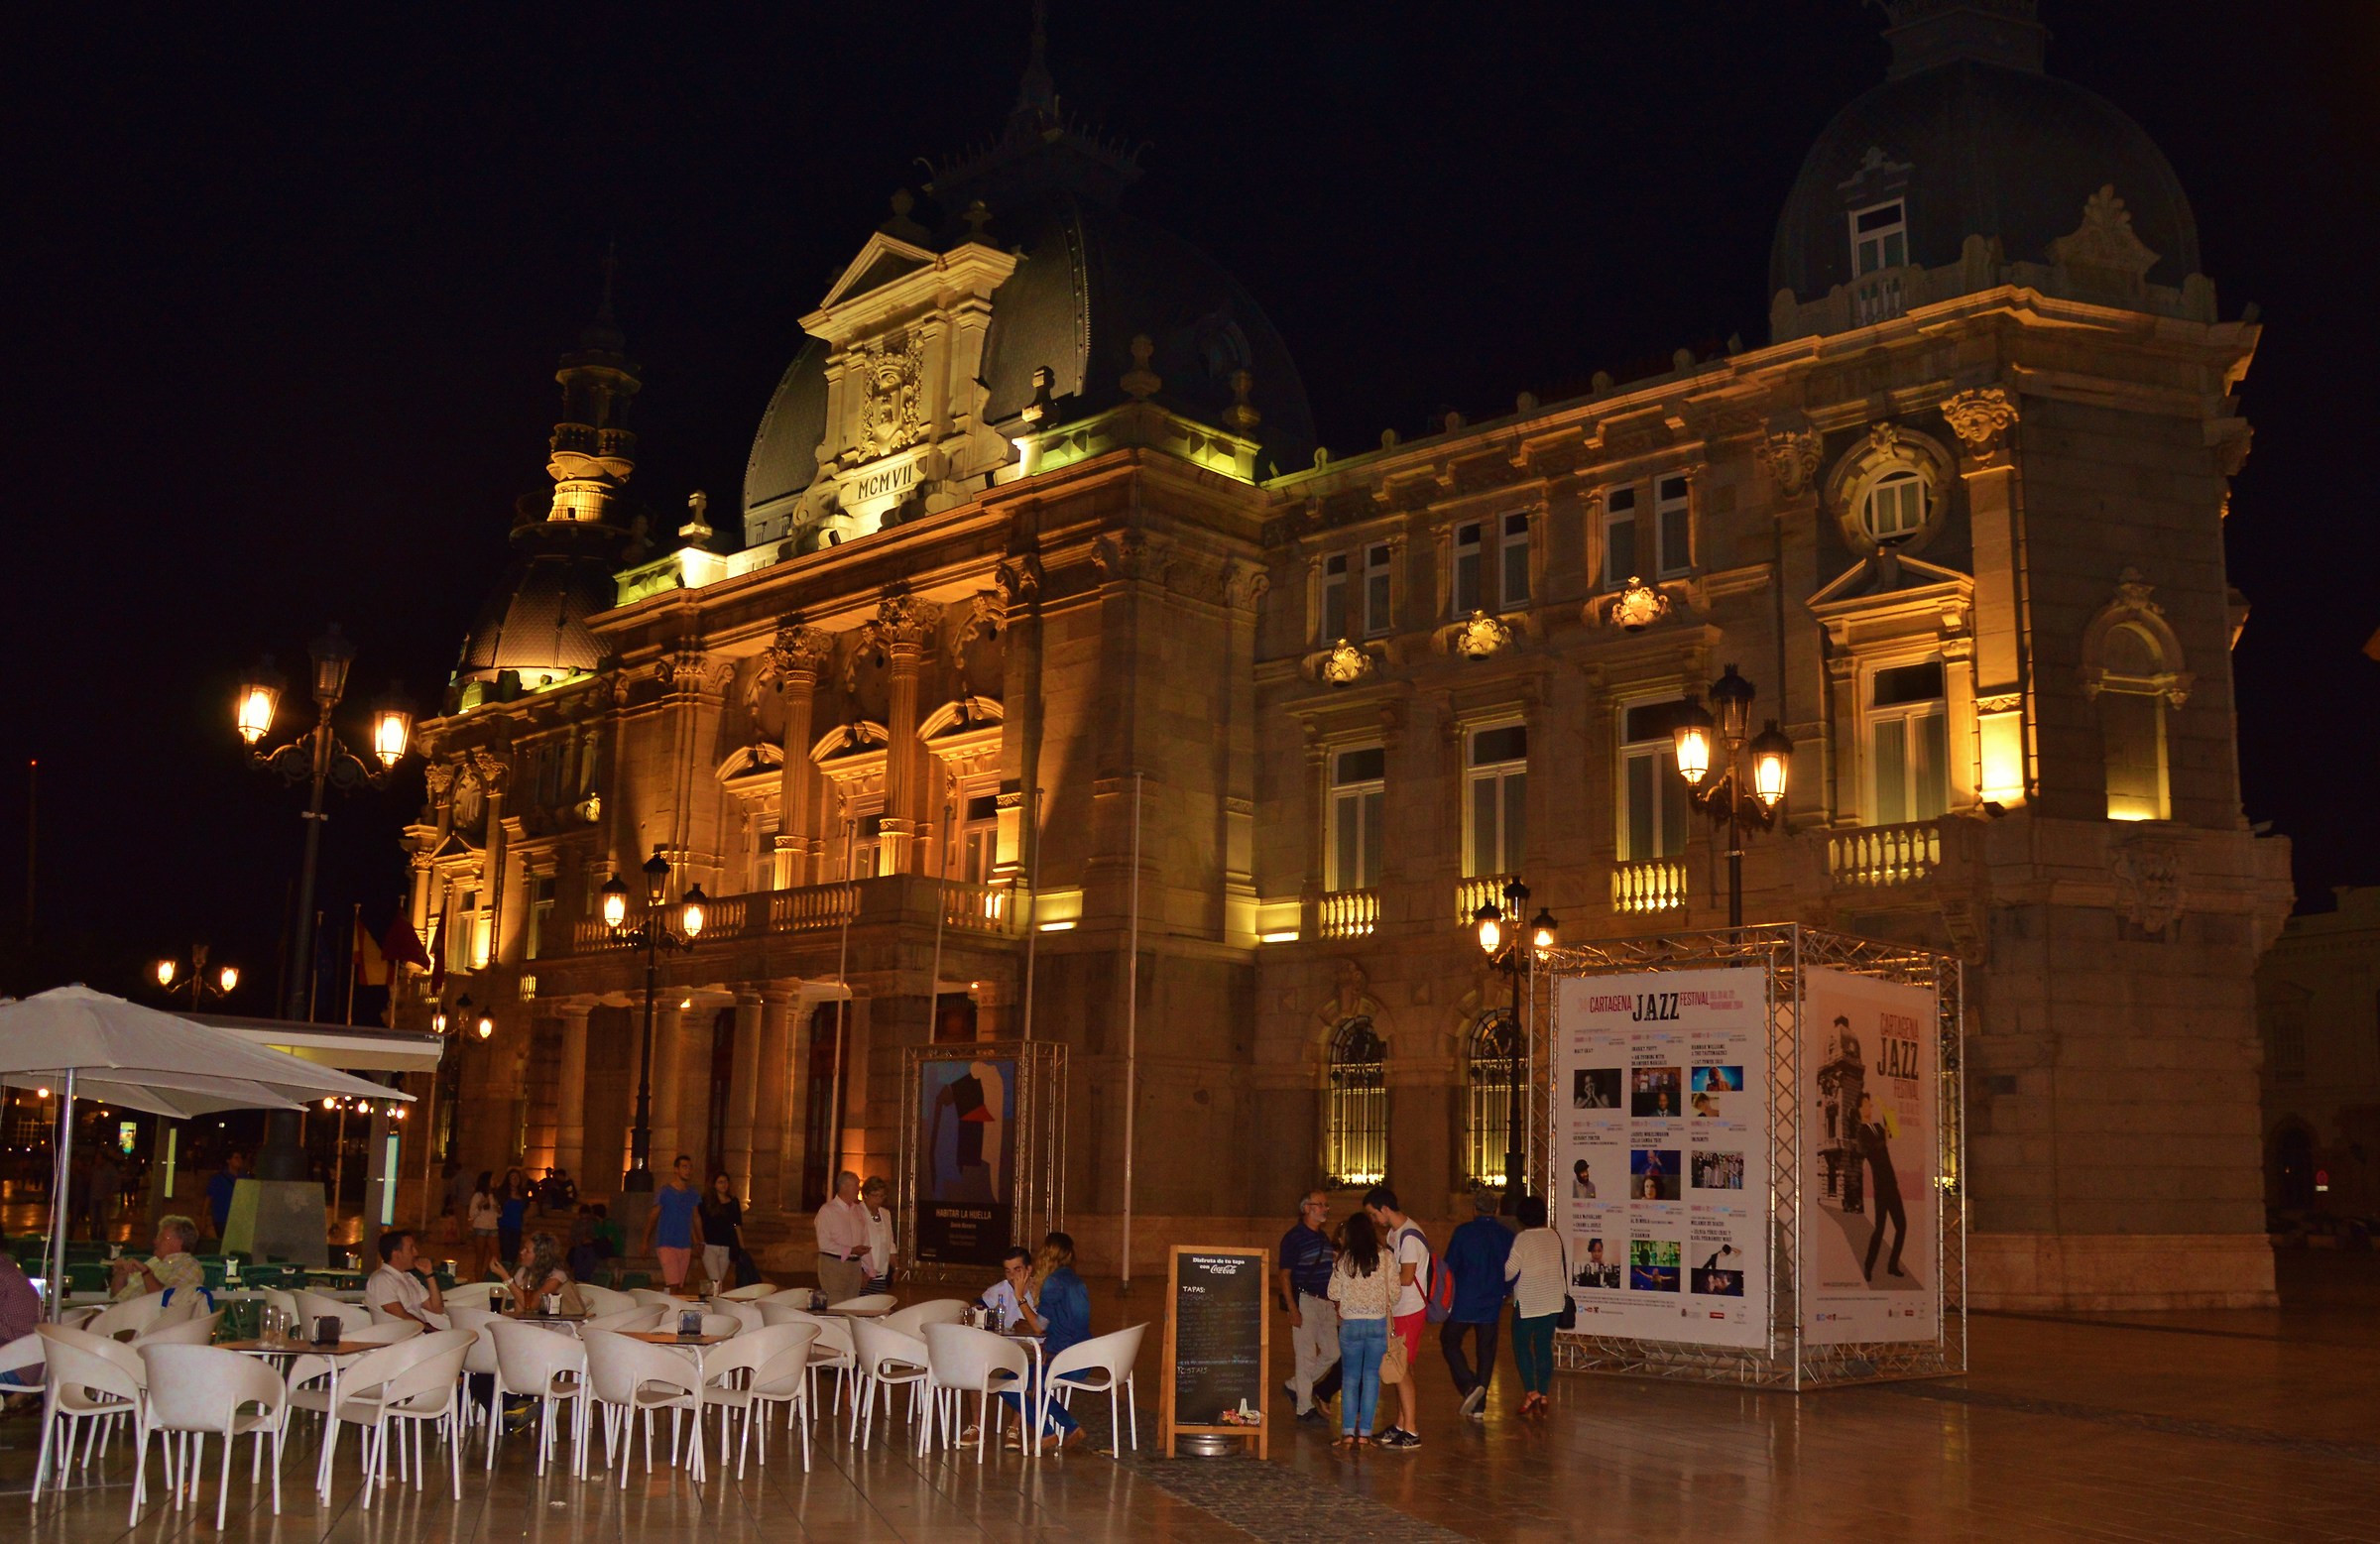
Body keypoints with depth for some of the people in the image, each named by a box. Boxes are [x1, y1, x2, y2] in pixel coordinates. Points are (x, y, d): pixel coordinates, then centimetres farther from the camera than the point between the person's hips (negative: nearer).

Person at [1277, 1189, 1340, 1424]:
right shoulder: (1294, 1237, -8)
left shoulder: (1323, 1238, 15)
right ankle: (1305, 1409, 5)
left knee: (1333, 1353, 8)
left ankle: (1295, 1386, 23)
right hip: (1304, 1301, -8)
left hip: (1325, 1302, 8)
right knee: (1307, 1355, -4)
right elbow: (1285, 1276, -11)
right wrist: (1292, 1309, -18)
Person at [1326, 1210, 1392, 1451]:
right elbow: (1395, 1294, -2)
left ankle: (1348, 1433, 4)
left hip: (1351, 1324, 0)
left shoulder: (1343, 1260, -4)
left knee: (1349, 1377, 8)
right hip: (1378, 1323, 0)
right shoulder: (1385, 1258, -4)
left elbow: (1334, 1295, -1)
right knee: (1371, 1377, 7)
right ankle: (1365, 1433, 4)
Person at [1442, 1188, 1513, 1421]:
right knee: (1486, 1351, 10)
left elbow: (1449, 1267, -6)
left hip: (1463, 1303, -4)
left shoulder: (1463, 1232, -9)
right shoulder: (1507, 1235, 1)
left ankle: (1469, 1385, -8)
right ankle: (1479, 1406, 10)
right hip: (1491, 1304, 4)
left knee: (1449, 1341, 12)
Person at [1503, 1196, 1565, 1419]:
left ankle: (1531, 1392, -5)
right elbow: (1563, 1267, 12)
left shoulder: (1523, 1239, -14)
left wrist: (1500, 1283, 6)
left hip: (1527, 1303, -5)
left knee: (1522, 1346, 6)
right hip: (1552, 1303, 5)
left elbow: (1510, 1271, -14)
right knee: (1544, 1347, 10)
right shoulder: (1555, 1237, 3)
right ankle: (1543, 1395, 9)